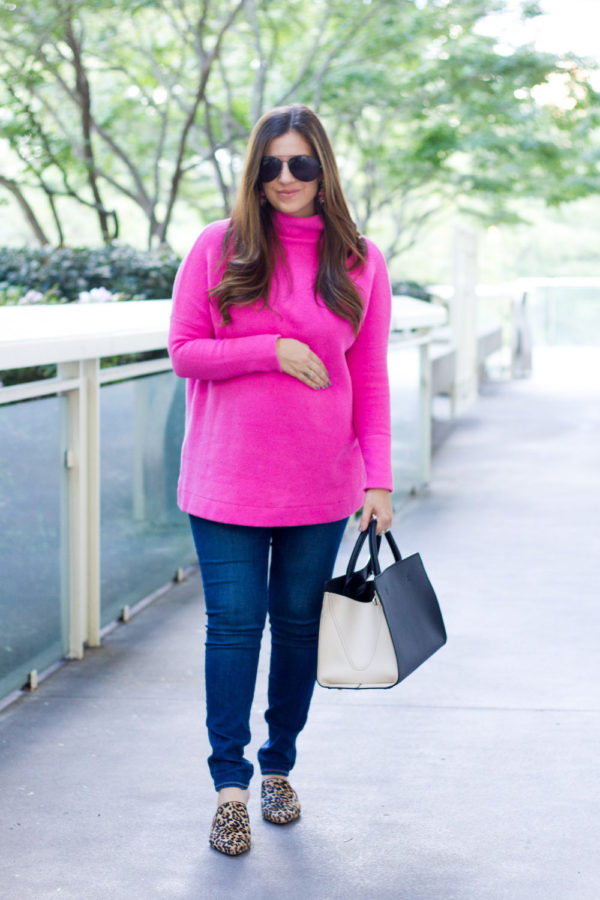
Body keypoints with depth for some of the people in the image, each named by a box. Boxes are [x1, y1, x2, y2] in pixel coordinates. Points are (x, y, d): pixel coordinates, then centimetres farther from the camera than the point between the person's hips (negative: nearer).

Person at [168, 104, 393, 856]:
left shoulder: (360, 261, 3)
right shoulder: (218, 248, 0)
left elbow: (370, 377, 3)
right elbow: (183, 351, -2)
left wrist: (377, 478, -2)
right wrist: (272, 351, -14)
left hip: (320, 484, 1)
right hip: (228, 478, -1)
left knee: (299, 624, 10)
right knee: (233, 624, -1)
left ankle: (279, 767, 27)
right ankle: (230, 785, 10)